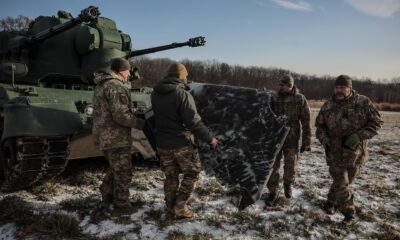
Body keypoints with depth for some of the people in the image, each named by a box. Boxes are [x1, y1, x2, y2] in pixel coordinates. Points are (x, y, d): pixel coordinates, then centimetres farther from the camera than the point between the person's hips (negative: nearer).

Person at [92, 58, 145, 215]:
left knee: (116, 169, 24)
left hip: (105, 136, 10)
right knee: (123, 173, 6)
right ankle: (121, 205, 20)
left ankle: (107, 197, 31)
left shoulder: (101, 85, 13)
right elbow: (121, 115, -25)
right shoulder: (116, 86, -19)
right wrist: (140, 123, -12)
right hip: (116, 137, -10)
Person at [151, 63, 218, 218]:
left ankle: (171, 209, 24)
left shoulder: (155, 93, 3)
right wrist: (209, 139, -14)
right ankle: (180, 207, 10)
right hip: (182, 143, -6)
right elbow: (194, 122, -21)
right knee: (192, 173, 12)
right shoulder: (183, 95, -19)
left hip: (162, 143, 6)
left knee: (170, 176, 17)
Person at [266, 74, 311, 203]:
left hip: (292, 140, -1)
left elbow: (306, 122, -5)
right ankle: (273, 192, 21)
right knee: (273, 166, 5)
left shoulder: (300, 99, -5)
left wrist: (306, 141, -7)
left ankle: (287, 184, 40)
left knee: (290, 167, 10)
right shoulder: (274, 99, 2)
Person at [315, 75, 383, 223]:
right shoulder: (327, 106, -1)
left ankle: (331, 202, 39)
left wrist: (359, 136, -20)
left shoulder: (363, 102, -6)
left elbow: (376, 122, -6)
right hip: (335, 153, 0)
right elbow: (319, 126, 8)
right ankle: (349, 212, 20)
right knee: (341, 184, 1)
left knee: (345, 181, 16)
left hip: (356, 153, 0)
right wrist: (324, 140, -11)